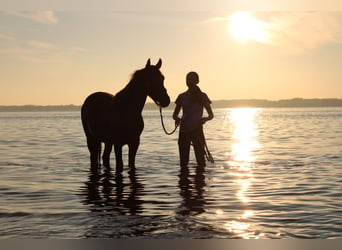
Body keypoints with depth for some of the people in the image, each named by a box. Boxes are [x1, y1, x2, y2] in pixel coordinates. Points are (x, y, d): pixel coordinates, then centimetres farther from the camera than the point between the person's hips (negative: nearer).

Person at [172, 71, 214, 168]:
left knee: (200, 158, -8)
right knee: (183, 161, 4)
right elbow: (175, 114, 12)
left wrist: (205, 119, -18)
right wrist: (177, 119, -12)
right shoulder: (182, 97, 8)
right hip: (184, 131, 2)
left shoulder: (202, 96, 3)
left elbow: (211, 115, 5)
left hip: (197, 130, -2)